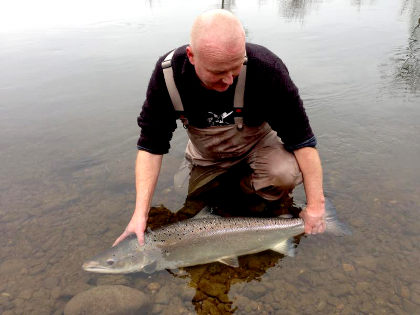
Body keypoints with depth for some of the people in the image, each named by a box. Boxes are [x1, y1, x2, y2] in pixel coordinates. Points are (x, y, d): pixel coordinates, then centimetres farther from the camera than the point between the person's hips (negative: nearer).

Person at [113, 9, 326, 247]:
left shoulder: (265, 68, -34)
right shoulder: (168, 74, -26)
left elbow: (301, 138, -26)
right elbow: (151, 145, -21)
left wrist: (315, 206, -26)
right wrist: (140, 214, -27)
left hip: (256, 142, -2)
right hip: (205, 153, 3)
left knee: (286, 174, -32)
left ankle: (248, 187, 2)